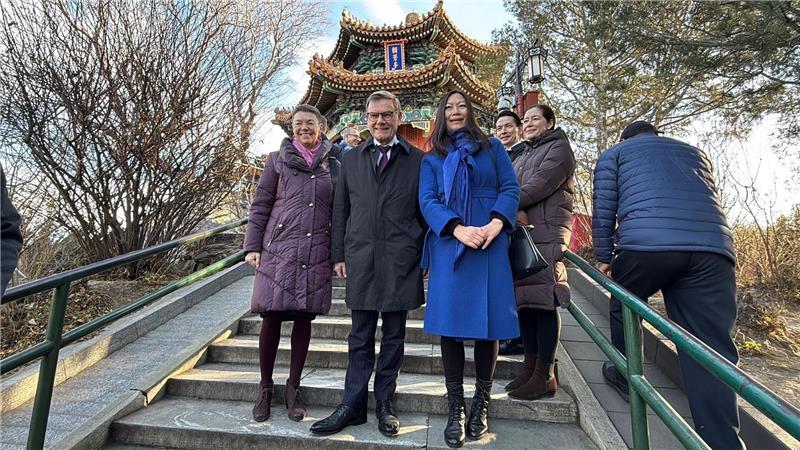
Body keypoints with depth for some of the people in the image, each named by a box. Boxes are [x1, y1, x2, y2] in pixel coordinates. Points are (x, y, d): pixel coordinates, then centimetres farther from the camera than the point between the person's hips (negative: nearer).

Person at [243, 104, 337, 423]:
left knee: (304, 318, 6)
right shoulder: (277, 160, 8)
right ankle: (265, 388, 20)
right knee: (272, 318, 2)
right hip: (278, 252, -1)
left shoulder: (333, 165, 10)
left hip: (317, 255, 1)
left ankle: (293, 388, 21)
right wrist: (252, 246, -1)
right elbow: (260, 206, 6)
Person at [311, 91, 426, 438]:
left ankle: (385, 404, 25)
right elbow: (340, 211, 11)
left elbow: (426, 212, 5)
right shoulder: (350, 159, 11)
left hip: (401, 262, -1)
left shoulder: (418, 160, 4)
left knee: (393, 337, 10)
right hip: (360, 261, 2)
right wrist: (338, 255, 6)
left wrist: (425, 256, 2)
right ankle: (353, 406, 21)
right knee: (360, 338, 10)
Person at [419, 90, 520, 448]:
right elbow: (427, 201, 1)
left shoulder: (492, 147, 15)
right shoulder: (432, 159, 14)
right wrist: (459, 230, -17)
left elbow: (510, 188, 5)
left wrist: (496, 223, -15)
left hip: (490, 244, 0)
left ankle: (481, 404, 17)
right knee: (450, 322, -2)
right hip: (448, 245, 0)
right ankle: (455, 411, 9)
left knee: (488, 321, 1)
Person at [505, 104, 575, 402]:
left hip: (547, 234, -7)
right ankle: (530, 367, 15)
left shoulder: (559, 148, 5)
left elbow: (540, 185, -11)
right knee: (525, 299, 6)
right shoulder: (522, 156, 27)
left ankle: (545, 376, -3)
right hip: (521, 233, 7)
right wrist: (515, 210, -9)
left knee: (543, 299, -9)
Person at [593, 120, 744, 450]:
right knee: (711, 351, 2)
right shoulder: (696, 153, 35)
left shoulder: (614, 153, 22)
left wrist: (603, 257, 16)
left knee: (623, 309, 23)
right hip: (714, 248, 4)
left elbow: (604, 208, 11)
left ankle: (624, 376, 38)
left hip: (645, 243, -3)